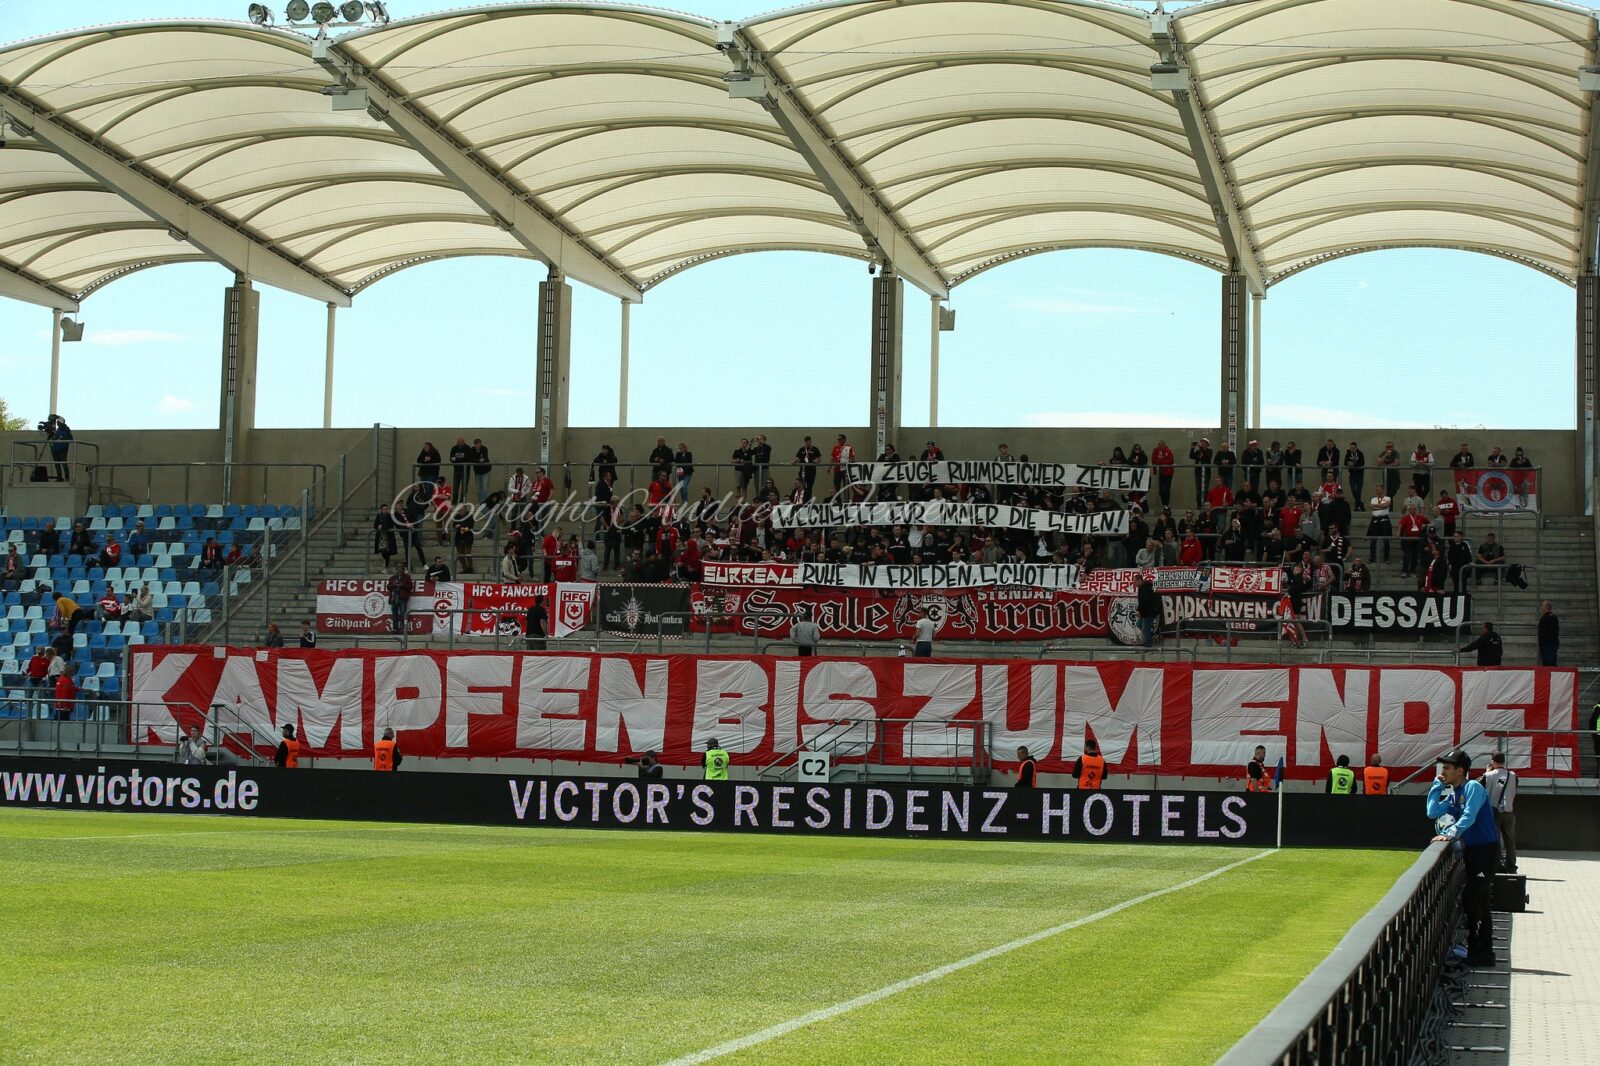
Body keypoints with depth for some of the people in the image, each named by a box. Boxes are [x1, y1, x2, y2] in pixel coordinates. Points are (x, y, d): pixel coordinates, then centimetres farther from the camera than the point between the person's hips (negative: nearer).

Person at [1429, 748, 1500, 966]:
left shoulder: (1473, 787, -12)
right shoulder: (1453, 793, 13)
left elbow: (1469, 816, -24)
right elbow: (1433, 812, 6)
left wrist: (1451, 834, -33)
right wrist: (1437, 785, 6)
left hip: (1486, 850, -9)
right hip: (1471, 850, 9)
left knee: (1470, 900, -12)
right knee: (1479, 903, 12)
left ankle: (1479, 952, -8)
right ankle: (1482, 952, 17)